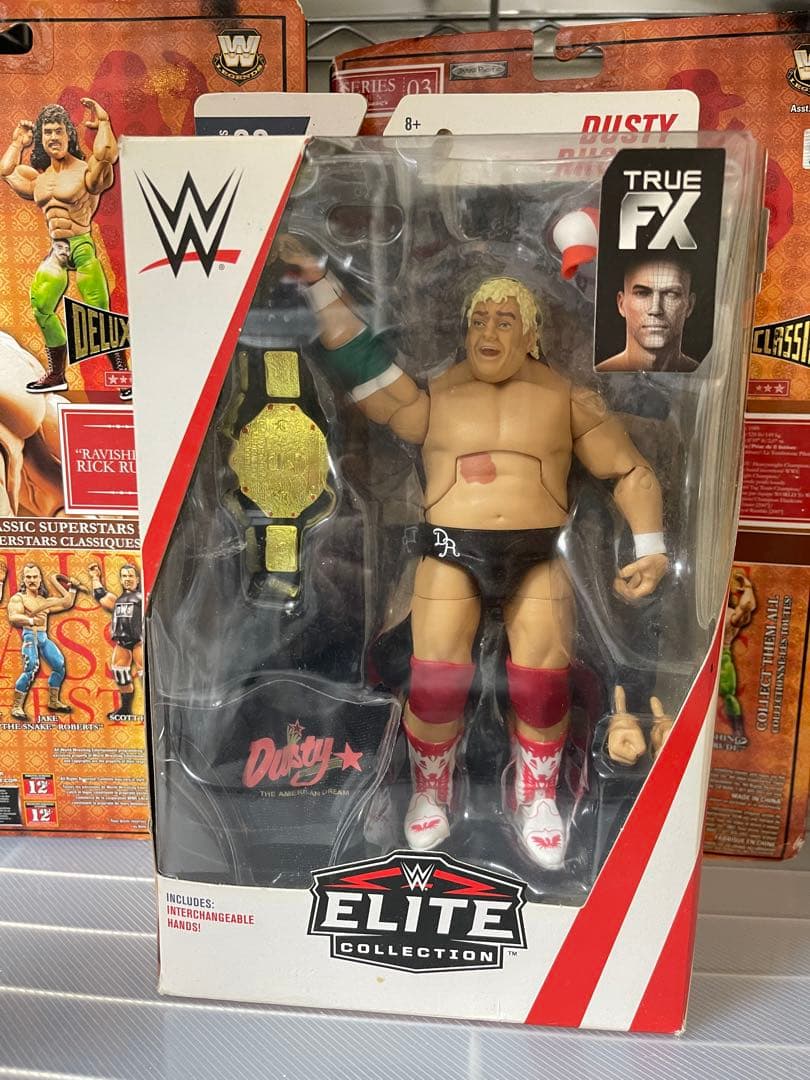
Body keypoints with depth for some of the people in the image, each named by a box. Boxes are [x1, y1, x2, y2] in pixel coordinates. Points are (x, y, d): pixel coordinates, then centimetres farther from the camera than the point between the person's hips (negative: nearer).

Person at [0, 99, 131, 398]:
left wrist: (103, 122, -10)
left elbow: (106, 154, -24)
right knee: (41, 309, 6)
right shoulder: (38, 176, 16)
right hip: (55, 251, 7)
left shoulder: (84, 170, -4)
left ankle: (123, 375, -4)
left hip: (82, 248, -7)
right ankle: (56, 375, 19)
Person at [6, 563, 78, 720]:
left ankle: (53, 702, 19)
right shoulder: (18, 598, 0)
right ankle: (17, 707, -15)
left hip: (44, 637, 7)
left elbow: (67, 603, 24)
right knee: (30, 669, -22)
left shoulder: (45, 600, 20)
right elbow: (13, 617, -17)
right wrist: (31, 620, -33)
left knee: (59, 666, 7)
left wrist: (72, 588, 18)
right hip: (30, 635, -7)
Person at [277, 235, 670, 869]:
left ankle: (536, 799, 14)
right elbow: (365, 366, 4)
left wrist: (651, 549, 2)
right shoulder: (436, 396, 12)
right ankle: (430, 793, 14)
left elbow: (631, 472, 13)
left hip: (538, 554, 1)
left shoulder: (566, 397, 11)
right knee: (436, 677, -18)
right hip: (452, 551, 0)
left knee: (543, 680, -17)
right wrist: (317, 280, 1)